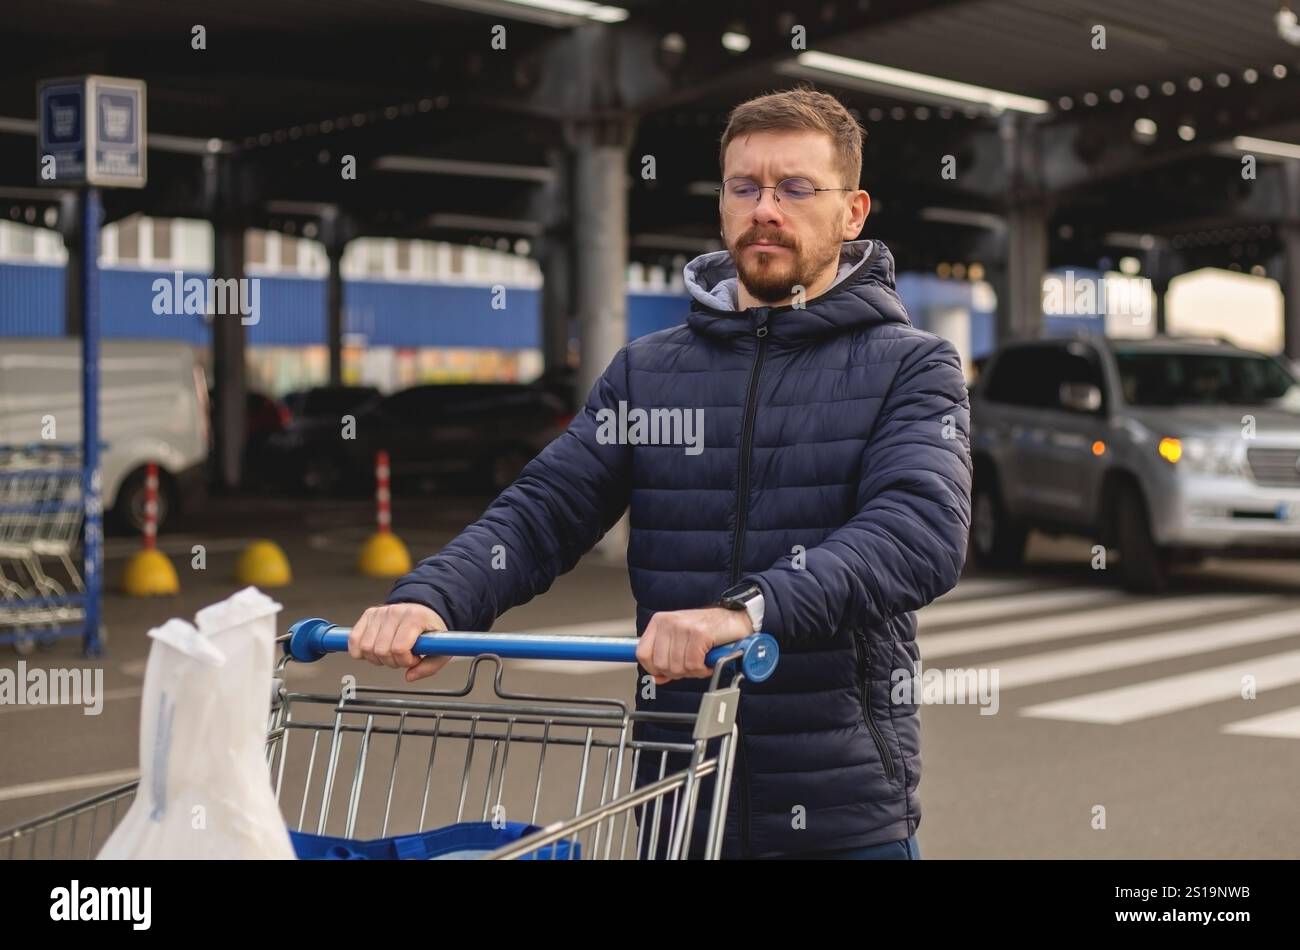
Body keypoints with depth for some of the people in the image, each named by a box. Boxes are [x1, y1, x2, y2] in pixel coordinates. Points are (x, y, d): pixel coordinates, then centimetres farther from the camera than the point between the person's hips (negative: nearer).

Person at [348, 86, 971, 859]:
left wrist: (750, 609, -36)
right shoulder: (648, 372, 9)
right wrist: (429, 597, -21)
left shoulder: (911, 366, -2)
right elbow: (541, 512, 0)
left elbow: (924, 532, -19)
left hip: (843, 813, -3)